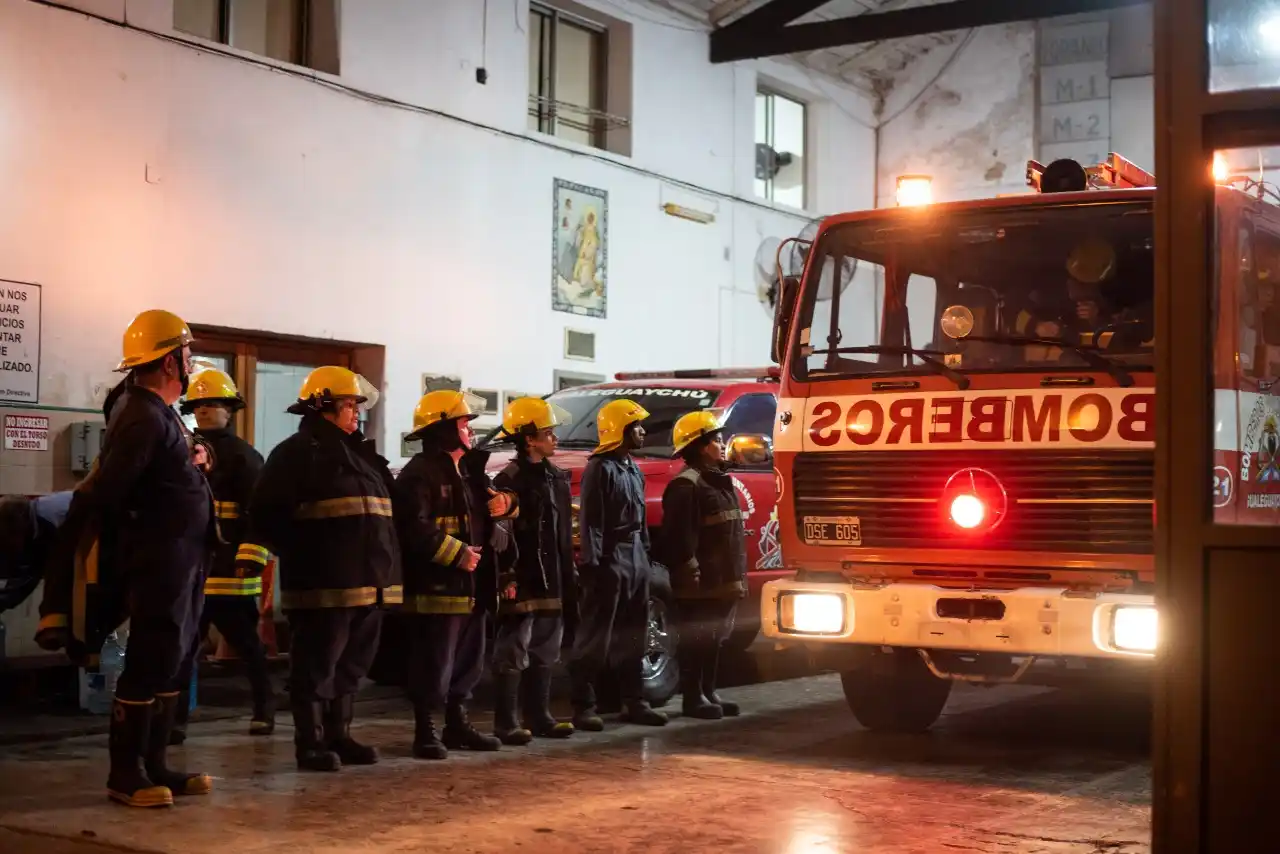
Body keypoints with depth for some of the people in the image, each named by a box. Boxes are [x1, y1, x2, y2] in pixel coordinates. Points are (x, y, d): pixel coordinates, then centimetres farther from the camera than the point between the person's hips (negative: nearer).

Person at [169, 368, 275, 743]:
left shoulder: (244, 456, -3)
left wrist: (251, 558, -19)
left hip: (230, 571, -5)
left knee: (247, 644, 7)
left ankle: (264, 708, 22)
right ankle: (175, 720, 7)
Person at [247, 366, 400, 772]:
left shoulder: (361, 453, 20)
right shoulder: (297, 452, -5)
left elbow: (383, 513, 28)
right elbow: (265, 515, -10)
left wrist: (384, 566, 17)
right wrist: (302, 553, -10)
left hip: (367, 583, 8)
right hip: (324, 585, -8)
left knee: (352, 665, 14)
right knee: (316, 667, -2)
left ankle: (338, 735, 25)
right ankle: (310, 743, 6)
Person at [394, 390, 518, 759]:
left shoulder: (469, 470, 19)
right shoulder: (420, 473, -11)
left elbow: (488, 518, 28)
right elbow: (415, 527, -21)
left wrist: (502, 504, 5)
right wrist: (456, 553, -20)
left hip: (472, 587, 9)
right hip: (437, 587, -9)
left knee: (467, 663, 15)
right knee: (433, 666, -6)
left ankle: (457, 725, 26)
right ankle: (425, 732, 3)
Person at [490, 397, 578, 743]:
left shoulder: (557, 478, 15)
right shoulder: (510, 480, -11)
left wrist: (568, 582, 16)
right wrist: (507, 581, -22)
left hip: (551, 586, 9)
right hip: (523, 585, -8)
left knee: (545, 655, 14)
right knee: (513, 655, -4)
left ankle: (539, 717, 22)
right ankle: (506, 722, 1)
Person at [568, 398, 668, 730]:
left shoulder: (633, 469, 16)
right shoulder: (601, 469, -11)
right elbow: (591, 522, -16)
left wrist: (645, 554, 15)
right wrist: (592, 565, -21)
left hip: (635, 559, 9)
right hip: (611, 560, -9)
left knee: (632, 636, 13)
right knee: (595, 638, -5)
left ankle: (633, 702, 21)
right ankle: (583, 706, -1)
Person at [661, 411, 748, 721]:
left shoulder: (720, 481, 18)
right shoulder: (686, 485, -14)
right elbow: (680, 538, -19)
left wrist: (738, 577, 20)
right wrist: (692, 576, -21)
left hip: (724, 581, 9)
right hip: (701, 585, -9)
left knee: (715, 640, 14)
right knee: (697, 640, -3)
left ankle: (708, 693, 23)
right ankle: (692, 698, 3)